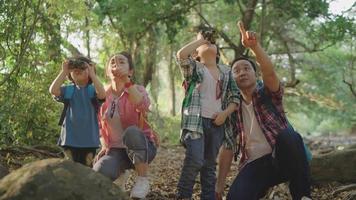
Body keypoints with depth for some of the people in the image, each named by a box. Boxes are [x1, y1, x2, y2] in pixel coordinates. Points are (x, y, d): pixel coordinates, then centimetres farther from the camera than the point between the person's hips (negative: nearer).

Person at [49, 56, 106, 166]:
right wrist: (64, 72, -9)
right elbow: (53, 90, -13)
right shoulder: (68, 90, 4)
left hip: (89, 138, -1)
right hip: (70, 137, 1)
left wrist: (92, 73, -17)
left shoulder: (92, 90, -1)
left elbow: (102, 95, -23)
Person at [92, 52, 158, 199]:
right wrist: (104, 146, 2)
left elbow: (143, 107, -31)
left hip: (142, 148, -2)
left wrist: (126, 81, -37)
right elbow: (100, 125, 18)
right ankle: (120, 173, 6)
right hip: (116, 150, 2)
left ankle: (143, 180, -20)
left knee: (131, 131, -39)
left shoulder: (137, 90, -5)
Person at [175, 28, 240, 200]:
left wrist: (225, 113, -5)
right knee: (195, 160, -19)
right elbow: (181, 54, -15)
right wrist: (200, 39, -1)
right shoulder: (194, 67, 7)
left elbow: (234, 97, 14)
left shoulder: (226, 72, 19)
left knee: (210, 164, 9)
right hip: (196, 120, -4)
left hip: (217, 123, 5)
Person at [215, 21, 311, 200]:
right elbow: (228, 147, 8)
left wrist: (255, 46, -38)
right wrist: (220, 183, 2)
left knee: (289, 136, -37)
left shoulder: (269, 94, 4)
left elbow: (269, 72, -20)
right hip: (255, 165, 1)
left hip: (283, 159, -1)